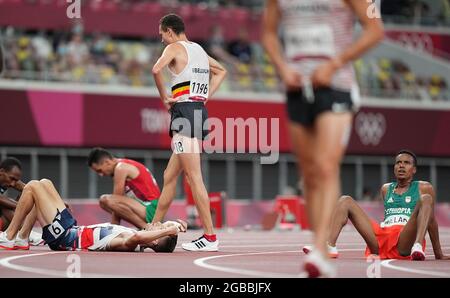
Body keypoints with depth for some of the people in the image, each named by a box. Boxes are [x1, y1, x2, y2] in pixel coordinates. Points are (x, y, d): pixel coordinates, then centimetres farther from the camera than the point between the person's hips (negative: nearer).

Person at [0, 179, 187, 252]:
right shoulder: (139, 242, -9)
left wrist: (169, 229, -48)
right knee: (44, 183, 17)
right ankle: (22, 238, 22)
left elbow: (135, 237, -56)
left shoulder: (131, 245, -34)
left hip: (64, 237, -9)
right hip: (73, 229, 9)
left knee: (33, 187, -5)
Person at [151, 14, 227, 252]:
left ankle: (210, 237, -16)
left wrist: (164, 97, -9)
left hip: (185, 112, -9)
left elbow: (157, 69, -23)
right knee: (169, 176, 15)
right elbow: (221, 71, 38)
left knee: (193, 176, -12)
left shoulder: (174, 47, -3)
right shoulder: (199, 50, 22)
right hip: (200, 112, 9)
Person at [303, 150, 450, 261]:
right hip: (381, 237, 4)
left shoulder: (424, 188, 13)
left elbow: (431, 220, 12)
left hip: (405, 244, -4)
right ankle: (330, 247, -30)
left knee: (426, 199, -25)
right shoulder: (386, 189, 25)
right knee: (345, 201, -2)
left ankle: (418, 247, -51)